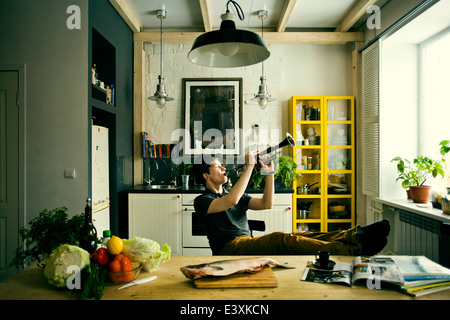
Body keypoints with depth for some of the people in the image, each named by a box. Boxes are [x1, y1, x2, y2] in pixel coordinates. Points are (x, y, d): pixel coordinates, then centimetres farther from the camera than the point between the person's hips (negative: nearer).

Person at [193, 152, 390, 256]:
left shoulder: (234, 194, 25)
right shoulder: (202, 201, 2)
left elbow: (266, 204, 15)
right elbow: (231, 200, -20)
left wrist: (269, 173, 5)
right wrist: (249, 166, -15)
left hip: (249, 243, 7)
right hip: (229, 248, -7)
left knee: (300, 236, -16)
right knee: (281, 239, -30)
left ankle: (354, 235, -29)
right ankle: (352, 250, -40)